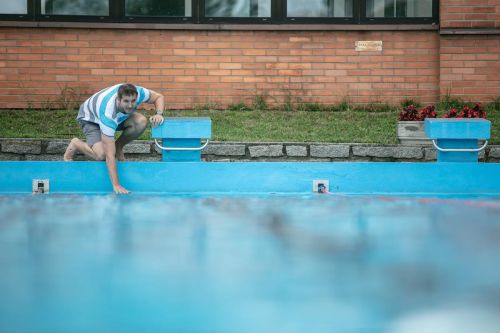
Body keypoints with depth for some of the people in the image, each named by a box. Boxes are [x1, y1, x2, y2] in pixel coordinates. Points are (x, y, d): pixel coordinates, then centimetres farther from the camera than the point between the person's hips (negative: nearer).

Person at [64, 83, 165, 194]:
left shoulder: (138, 93, -33)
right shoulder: (108, 114, -45)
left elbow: (158, 97, -9)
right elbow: (109, 155, -44)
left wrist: (159, 114, -31)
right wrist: (116, 185, -46)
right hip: (90, 118, -5)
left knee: (141, 121, -24)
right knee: (101, 155, -31)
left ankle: (118, 147, 3)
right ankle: (75, 144, 2)